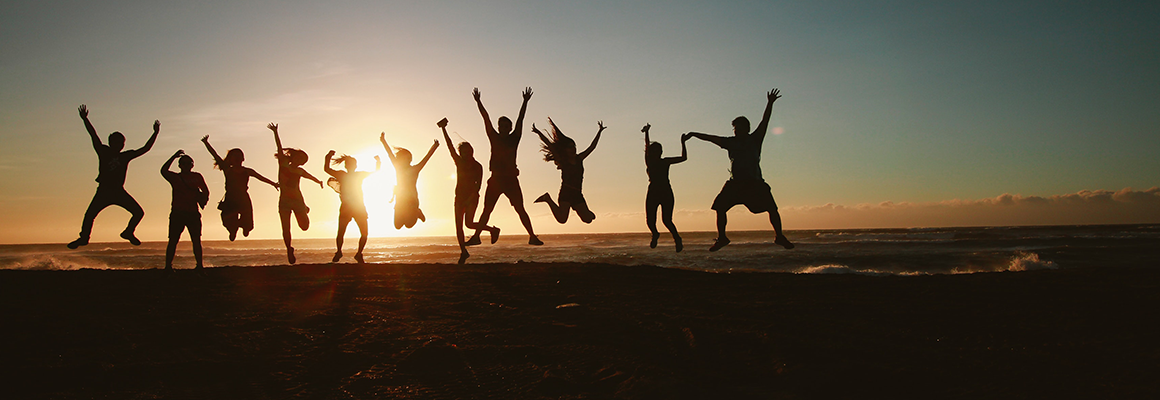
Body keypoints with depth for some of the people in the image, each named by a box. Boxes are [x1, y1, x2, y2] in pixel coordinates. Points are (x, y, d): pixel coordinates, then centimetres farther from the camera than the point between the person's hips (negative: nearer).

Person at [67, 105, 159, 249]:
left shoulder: (126, 156, 7)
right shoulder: (104, 152, 1)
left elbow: (145, 149, 9)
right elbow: (94, 136, -6)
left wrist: (155, 134, 5)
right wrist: (85, 119, -15)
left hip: (119, 192, 2)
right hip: (103, 191, -2)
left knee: (139, 212, -5)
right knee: (89, 215, -8)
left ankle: (128, 232, 18)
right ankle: (84, 237, 14)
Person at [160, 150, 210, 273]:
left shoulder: (197, 176, 13)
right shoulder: (175, 177, 11)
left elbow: (206, 192, 12)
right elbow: (164, 171, -6)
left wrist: (203, 199, -9)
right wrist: (174, 157, -8)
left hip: (193, 213, 1)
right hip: (177, 213, 0)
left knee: (196, 240, -2)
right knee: (173, 240, -4)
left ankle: (199, 266, -1)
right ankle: (168, 266, -3)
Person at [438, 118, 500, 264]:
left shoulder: (477, 166, -2)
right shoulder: (459, 162, 9)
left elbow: (478, 184, -9)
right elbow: (450, 146, 5)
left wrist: (471, 197, -21)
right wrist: (444, 129, 0)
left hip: (472, 197, -5)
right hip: (459, 197, 5)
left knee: (468, 223, -17)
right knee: (458, 226, -1)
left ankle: (493, 230, 5)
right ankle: (463, 252, 9)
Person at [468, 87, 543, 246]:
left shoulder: (514, 139, 3)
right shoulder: (494, 138, 8)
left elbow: (520, 120, -1)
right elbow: (486, 120, 5)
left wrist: (525, 102, -5)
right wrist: (478, 102, 3)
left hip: (511, 179, -3)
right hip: (495, 179, 3)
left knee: (520, 210, -4)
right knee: (486, 210, 6)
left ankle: (532, 236, -4)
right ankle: (476, 236, 11)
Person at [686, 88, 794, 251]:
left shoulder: (754, 139, 7)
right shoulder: (730, 142, 13)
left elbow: (764, 122, -1)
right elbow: (711, 138, 14)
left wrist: (770, 104, -10)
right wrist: (693, 134, 11)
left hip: (755, 182, -2)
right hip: (735, 182, 2)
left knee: (772, 208, -9)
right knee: (720, 207, -7)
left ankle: (780, 236, 6)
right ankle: (721, 238, 4)